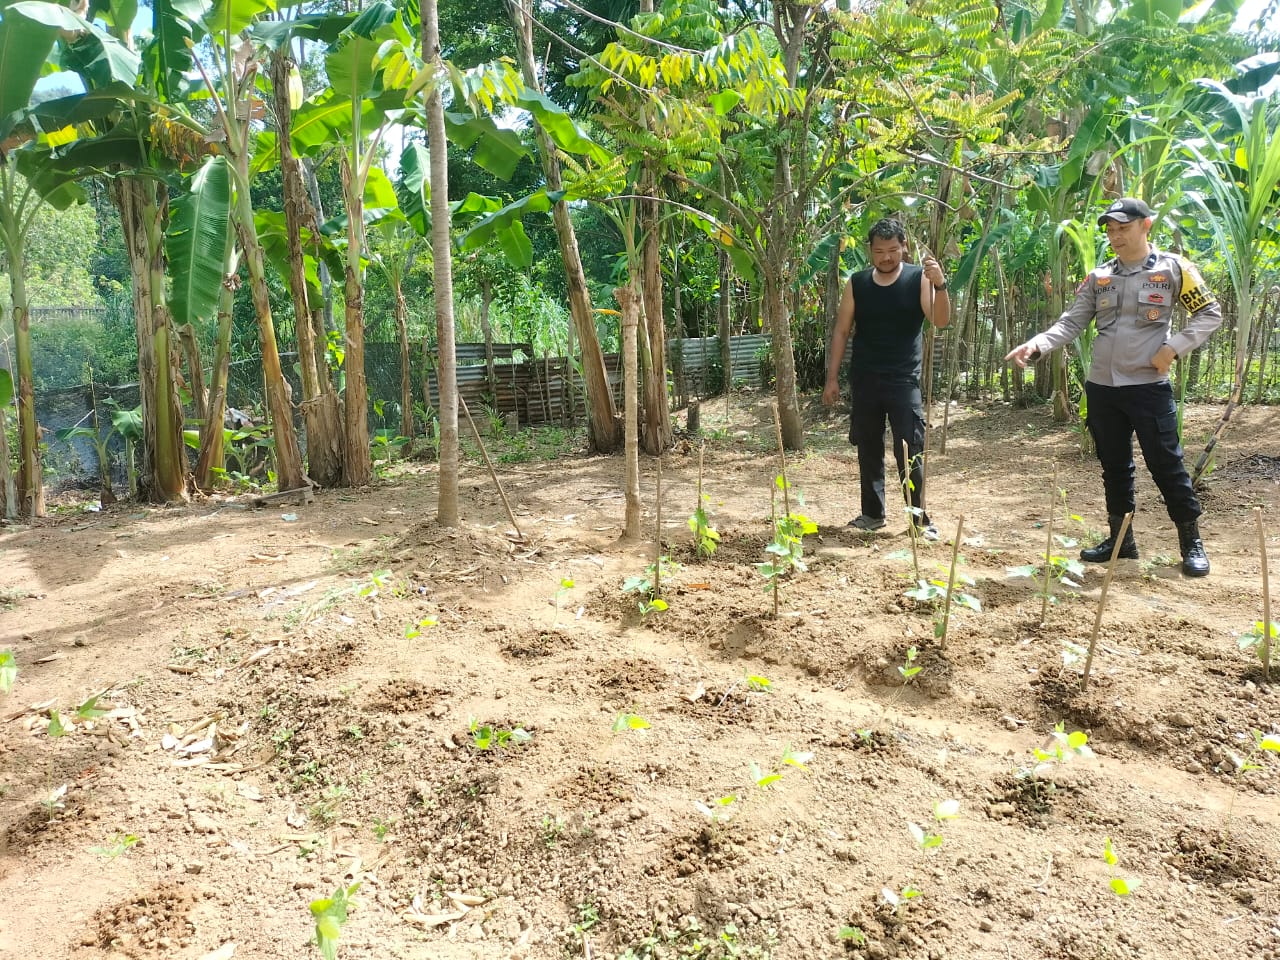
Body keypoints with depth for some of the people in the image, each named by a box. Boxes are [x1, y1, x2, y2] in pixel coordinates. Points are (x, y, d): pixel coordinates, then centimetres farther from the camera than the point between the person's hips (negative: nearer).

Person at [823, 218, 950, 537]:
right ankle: (872, 513, 22)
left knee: (910, 451, -4)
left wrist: (940, 285, -33)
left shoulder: (919, 278, -3)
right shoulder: (857, 283, 4)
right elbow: (841, 331, 7)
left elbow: (940, 321, -15)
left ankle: (919, 517, 6)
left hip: (904, 380, -3)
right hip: (864, 380, 3)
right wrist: (832, 378, 3)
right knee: (868, 449, 10)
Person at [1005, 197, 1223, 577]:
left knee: (1166, 464, 0)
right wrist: (1035, 346, -16)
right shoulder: (1098, 278, 8)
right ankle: (1120, 538, 24)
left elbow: (1210, 313, 1)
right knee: (1114, 467, 12)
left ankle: (1192, 542, 13)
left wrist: (1174, 347, -12)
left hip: (1149, 387, -4)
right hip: (1101, 387, 4)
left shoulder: (1173, 268, -2)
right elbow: (1070, 323, 2)